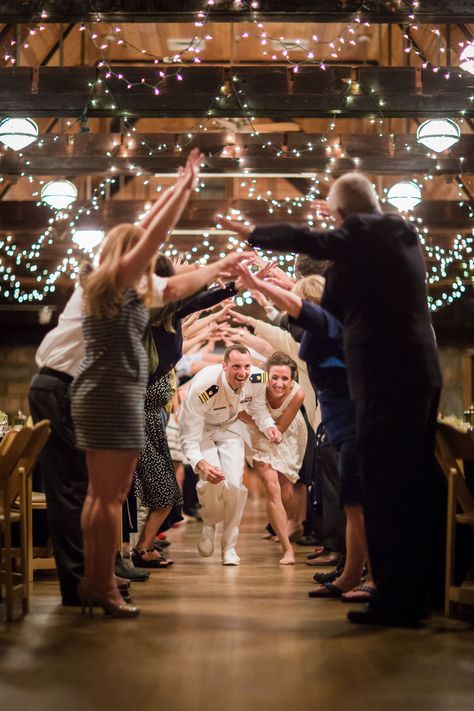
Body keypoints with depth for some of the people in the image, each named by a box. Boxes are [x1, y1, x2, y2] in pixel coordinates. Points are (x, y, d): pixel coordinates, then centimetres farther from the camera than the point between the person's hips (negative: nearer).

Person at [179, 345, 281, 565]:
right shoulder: (202, 389, -39)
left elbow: (258, 408, 1)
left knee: (234, 484, -13)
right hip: (200, 427, -3)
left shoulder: (257, 379, -25)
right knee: (212, 479, -25)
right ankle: (209, 523, 9)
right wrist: (202, 464, -53)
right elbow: (189, 439, -34)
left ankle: (229, 546, 6)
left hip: (229, 426, 3)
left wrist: (269, 426, -20)